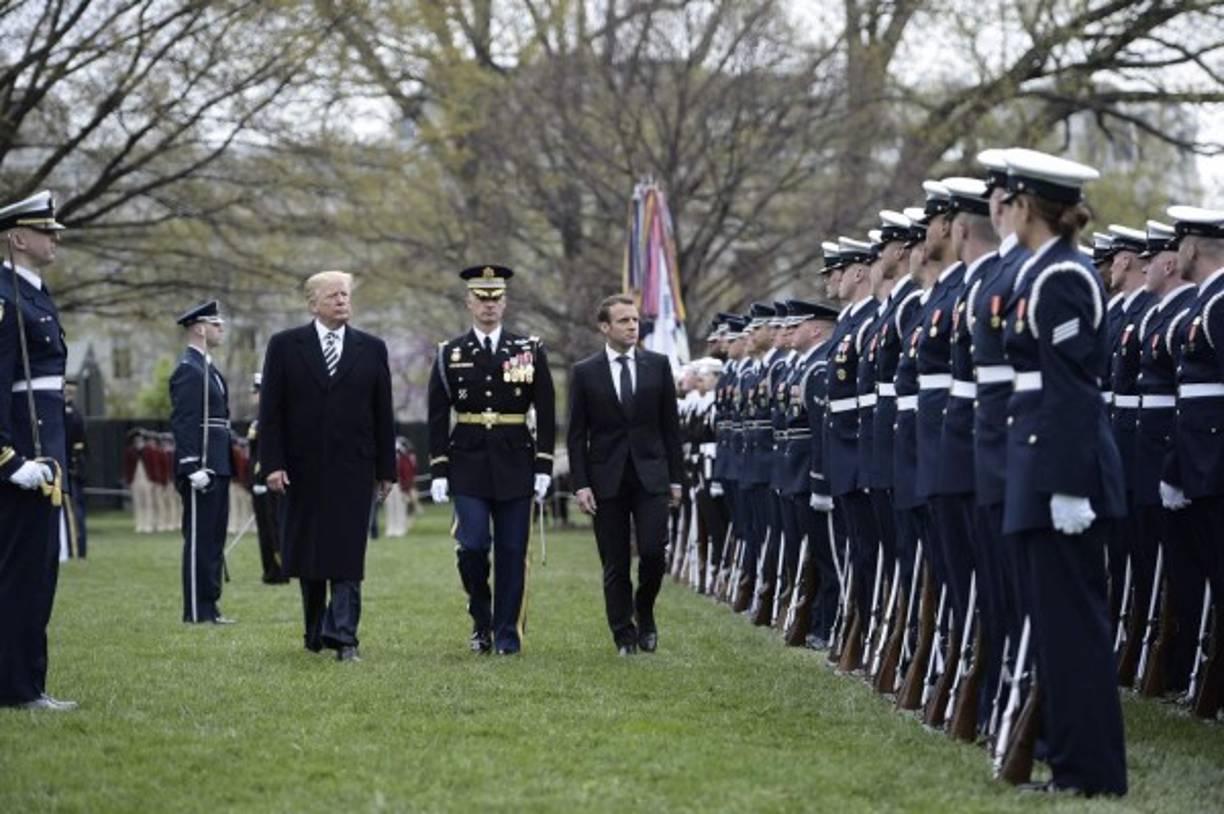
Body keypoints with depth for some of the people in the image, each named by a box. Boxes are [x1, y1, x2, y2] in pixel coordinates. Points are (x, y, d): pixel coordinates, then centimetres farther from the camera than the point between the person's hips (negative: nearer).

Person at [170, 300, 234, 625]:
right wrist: (194, 469, -24)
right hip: (202, 469, -10)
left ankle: (209, 605, 16)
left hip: (216, 468, 10)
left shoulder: (206, 368, 18)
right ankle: (197, 611, -4)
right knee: (199, 540, -6)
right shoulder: (188, 369, -12)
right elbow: (183, 423, -19)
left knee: (213, 539, 12)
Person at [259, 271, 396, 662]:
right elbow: (270, 411, 0)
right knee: (307, 555, 8)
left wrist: (386, 468, 4)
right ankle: (315, 631, 19)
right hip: (302, 468, 0)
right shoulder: (285, 346, 3)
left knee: (347, 554, -7)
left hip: (352, 468, 0)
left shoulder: (371, 349, 7)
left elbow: (383, 414, 7)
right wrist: (272, 463, -8)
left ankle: (343, 635, -10)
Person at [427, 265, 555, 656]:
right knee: (473, 545, -10)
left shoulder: (530, 350, 4)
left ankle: (507, 634, 9)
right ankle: (481, 620, 12)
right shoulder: (450, 355, 4)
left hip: (515, 464, 1)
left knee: (512, 551, 2)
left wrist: (544, 467, -2)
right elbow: (438, 418, 4)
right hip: (468, 463, -1)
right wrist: (438, 471, -2)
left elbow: (546, 414, 4)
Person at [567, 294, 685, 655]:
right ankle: (624, 636, 11)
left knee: (653, 551, -10)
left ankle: (644, 612, 16)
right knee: (615, 564, 2)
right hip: (607, 479, 0)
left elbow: (670, 425, 8)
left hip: (651, 475, 1)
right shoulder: (585, 372, 2)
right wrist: (581, 484, -6)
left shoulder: (658, 365, 6)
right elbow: (577, 435, 2)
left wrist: (676, 477, 4)